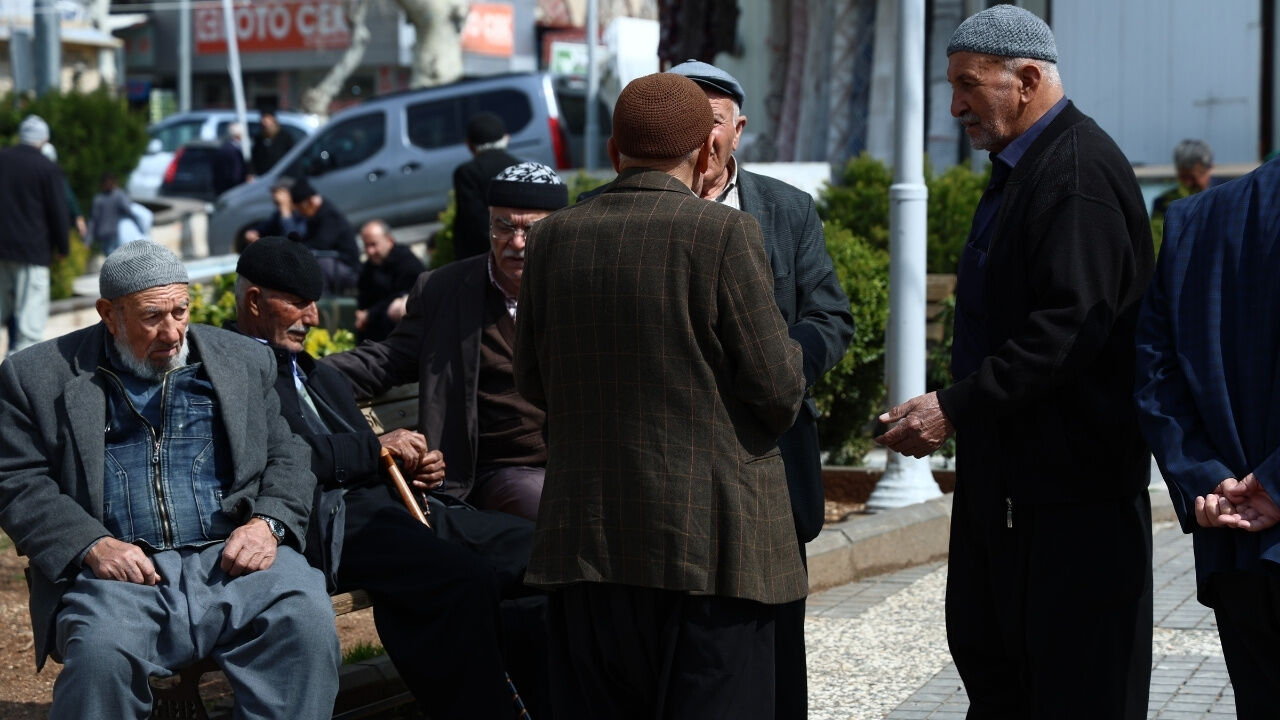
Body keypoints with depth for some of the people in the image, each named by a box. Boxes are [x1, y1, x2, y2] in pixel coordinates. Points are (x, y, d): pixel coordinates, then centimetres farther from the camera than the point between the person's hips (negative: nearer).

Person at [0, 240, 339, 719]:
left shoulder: (243, 361, 18)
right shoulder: (38, 376, 10)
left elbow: (287, 456, 18)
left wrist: (269, 523, -5)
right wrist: (90, 545, -13)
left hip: (234, 556, 2)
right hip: (119, 569, -2)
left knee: (308, 620, -29)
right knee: (100, 652, -34)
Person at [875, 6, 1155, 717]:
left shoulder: (1078, 171, -17)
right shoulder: (1017, 168, 16)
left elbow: (1069, 328, -25)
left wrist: (956, 408, -22)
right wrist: (956, 407, 11)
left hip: (1071, 481, -11)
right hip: (1004, 473, 11)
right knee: (986, 655, 14)